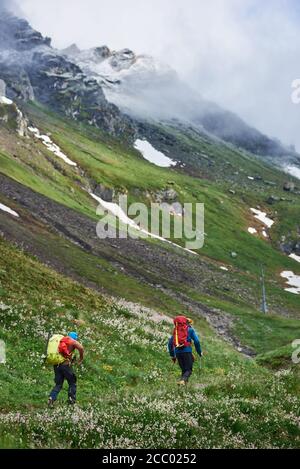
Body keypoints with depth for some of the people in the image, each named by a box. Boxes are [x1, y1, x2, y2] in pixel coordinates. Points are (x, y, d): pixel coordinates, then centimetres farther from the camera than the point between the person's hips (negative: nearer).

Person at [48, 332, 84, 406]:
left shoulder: (61, 341, 20)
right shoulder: (73, 341, 3)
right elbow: (81, 348, -16)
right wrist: (81, 358, -2)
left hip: (56, 365, 5)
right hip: (65, 364, -5)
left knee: (58, 384, 10)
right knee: (72, 382, 12)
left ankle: (52, 398, -9)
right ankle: (71, 399, 8)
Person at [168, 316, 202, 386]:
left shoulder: (176, 330, 20)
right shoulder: (190, 330, 9)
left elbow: (170, 343, 17)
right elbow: (196, 341, -1)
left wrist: (172, 355, 21)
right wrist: (200, 352, 8)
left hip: (178, 352, 4)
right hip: (187, 351, -4)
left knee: (183, 370, 17)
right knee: (189, 370, -2)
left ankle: (182, 380, -1)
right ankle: (183, 380, -28)